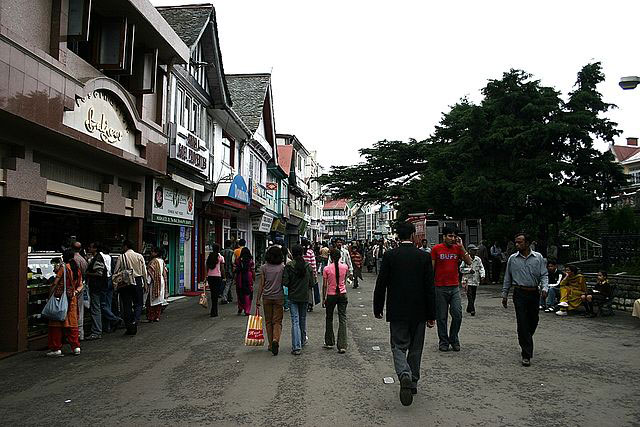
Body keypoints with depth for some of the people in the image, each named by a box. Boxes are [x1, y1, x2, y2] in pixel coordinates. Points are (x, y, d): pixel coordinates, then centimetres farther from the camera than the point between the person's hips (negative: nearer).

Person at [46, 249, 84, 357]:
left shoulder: (63, 267, -8)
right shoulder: (77, 269, 10)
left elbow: (55, 283, -10)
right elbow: (80, 286, 11)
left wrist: (50, 295, -2)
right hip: (72, 298, 6)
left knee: (56, 323, 3)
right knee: (72, 323, 11)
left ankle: (56, 349, 5)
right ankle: (76, 347, 11)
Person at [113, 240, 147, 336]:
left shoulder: (121, 257, -4)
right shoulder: (140, 256, 1)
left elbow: (115, 272, -3)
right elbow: (144, 272, 5)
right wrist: (145, 284, 15)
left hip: (125, 283, -1)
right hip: (138, 282, 1)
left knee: (127, 305, 6)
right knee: (138, 303, 11)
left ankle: (130, 328, 9)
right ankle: (135, 321, -12)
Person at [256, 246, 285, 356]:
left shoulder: (264, 267, -3)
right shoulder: (282, 267, -4)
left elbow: (261, 284, -1)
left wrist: (258, 299, 5)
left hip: (267, 297, 1)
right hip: (279, 297, -1)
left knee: (268, 321, 12)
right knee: (277, 321, 5)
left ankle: (271, 345, 16)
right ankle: (275, 340, -18)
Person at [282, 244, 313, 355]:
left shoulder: (288, 266, -11)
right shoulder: (308, 266, -3)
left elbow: (285, 282, -13)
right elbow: (311, 283, -1)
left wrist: (291, 286, 7)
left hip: (293, 296, -3)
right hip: (304, 296, 3)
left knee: (295, 321, -3)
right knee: (303, 319, 20)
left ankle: (296, 347, -9)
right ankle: (302, 340, 37)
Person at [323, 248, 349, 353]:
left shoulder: (327, 269, -9)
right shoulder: (345, 267, -2)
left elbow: (325, 285, -5)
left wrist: (323, 298, 4)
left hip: (331, 295, -1)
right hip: (342, 295, 1)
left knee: (329, 319, 17)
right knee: (342, 319, 1)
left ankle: (329, 342, 26)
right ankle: (342, 346, -5)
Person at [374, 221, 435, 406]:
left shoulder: (389, 256, -7)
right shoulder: (424, 256, -4)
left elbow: (381, 285, -5)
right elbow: (430, 288, -3)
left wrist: (378, 309, 6)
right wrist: (431, 315, 3)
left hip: (397, 312, -1)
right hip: (419, 312, 2)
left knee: (399, 346, 5)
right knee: (415, 348, 15)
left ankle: (404, 374, -21)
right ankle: (413, 382, 24)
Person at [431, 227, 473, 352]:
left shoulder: (457, 248, 7)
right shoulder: (436, 249, -2)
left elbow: (469, 262, -2)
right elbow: (431, 268, 0)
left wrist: (461, 247, -7)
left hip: (454, 287, 3)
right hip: (440, 288, -2)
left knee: (457, 315, -1)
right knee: (441, 317, 5)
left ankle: (454, 339, 18)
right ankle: (443, 341, 17)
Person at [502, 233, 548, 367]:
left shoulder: (538, 257, 4)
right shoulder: (512, 259, 5)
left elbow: (544, 275, 3)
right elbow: (507, 278, 10)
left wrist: (545, 288, -15)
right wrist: (504, 295, 9)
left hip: (534, 293, 1)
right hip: (520, 294, -1)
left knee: (533, 322, 11)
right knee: (522, 324, -6)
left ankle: (525, 342, 39)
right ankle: (526, 355, -2)